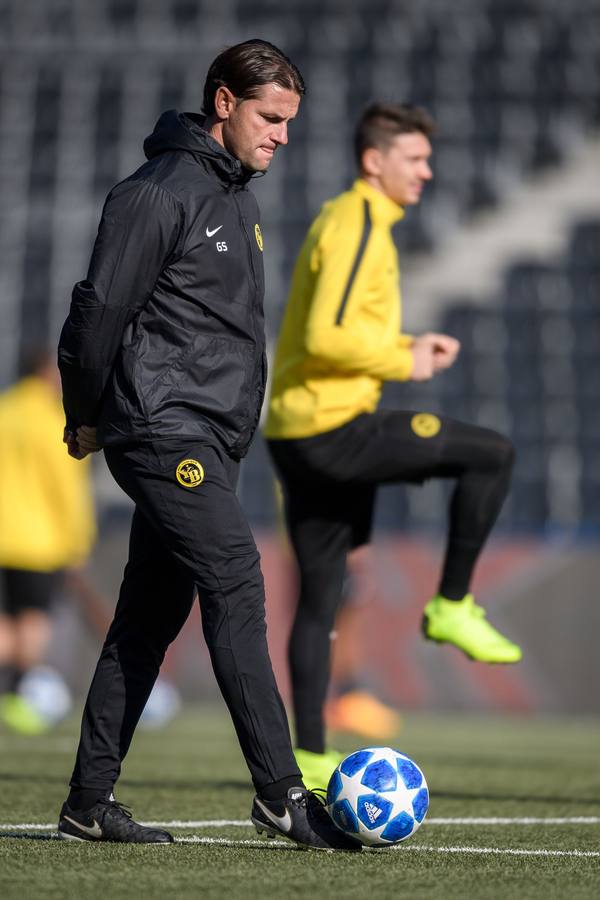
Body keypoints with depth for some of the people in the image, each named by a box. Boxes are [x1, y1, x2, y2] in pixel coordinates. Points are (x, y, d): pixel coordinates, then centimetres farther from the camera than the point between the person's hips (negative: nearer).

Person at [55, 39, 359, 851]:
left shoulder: (237, 198, 18)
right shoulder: (161, 193, -11)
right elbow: (100, 307, -12)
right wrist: (87, 418, -3)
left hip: (209, 441, 9)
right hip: (166, 432, -9)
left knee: (150, 617, 9)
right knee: (237, 585, -15)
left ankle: (90, 801, 14)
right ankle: (280, 791, -17)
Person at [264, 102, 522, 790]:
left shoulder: (345, 220, 21)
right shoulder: (357, 225, -11)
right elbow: (325, 337, -22)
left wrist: (408, 346, 13)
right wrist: (403, 363, -11)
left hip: (298, 434, 10)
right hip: (332, 426, -10)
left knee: (319, 598, 10)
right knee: (491, 455, -6)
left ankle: (309, 756, 11)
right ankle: (452, 606, 0)